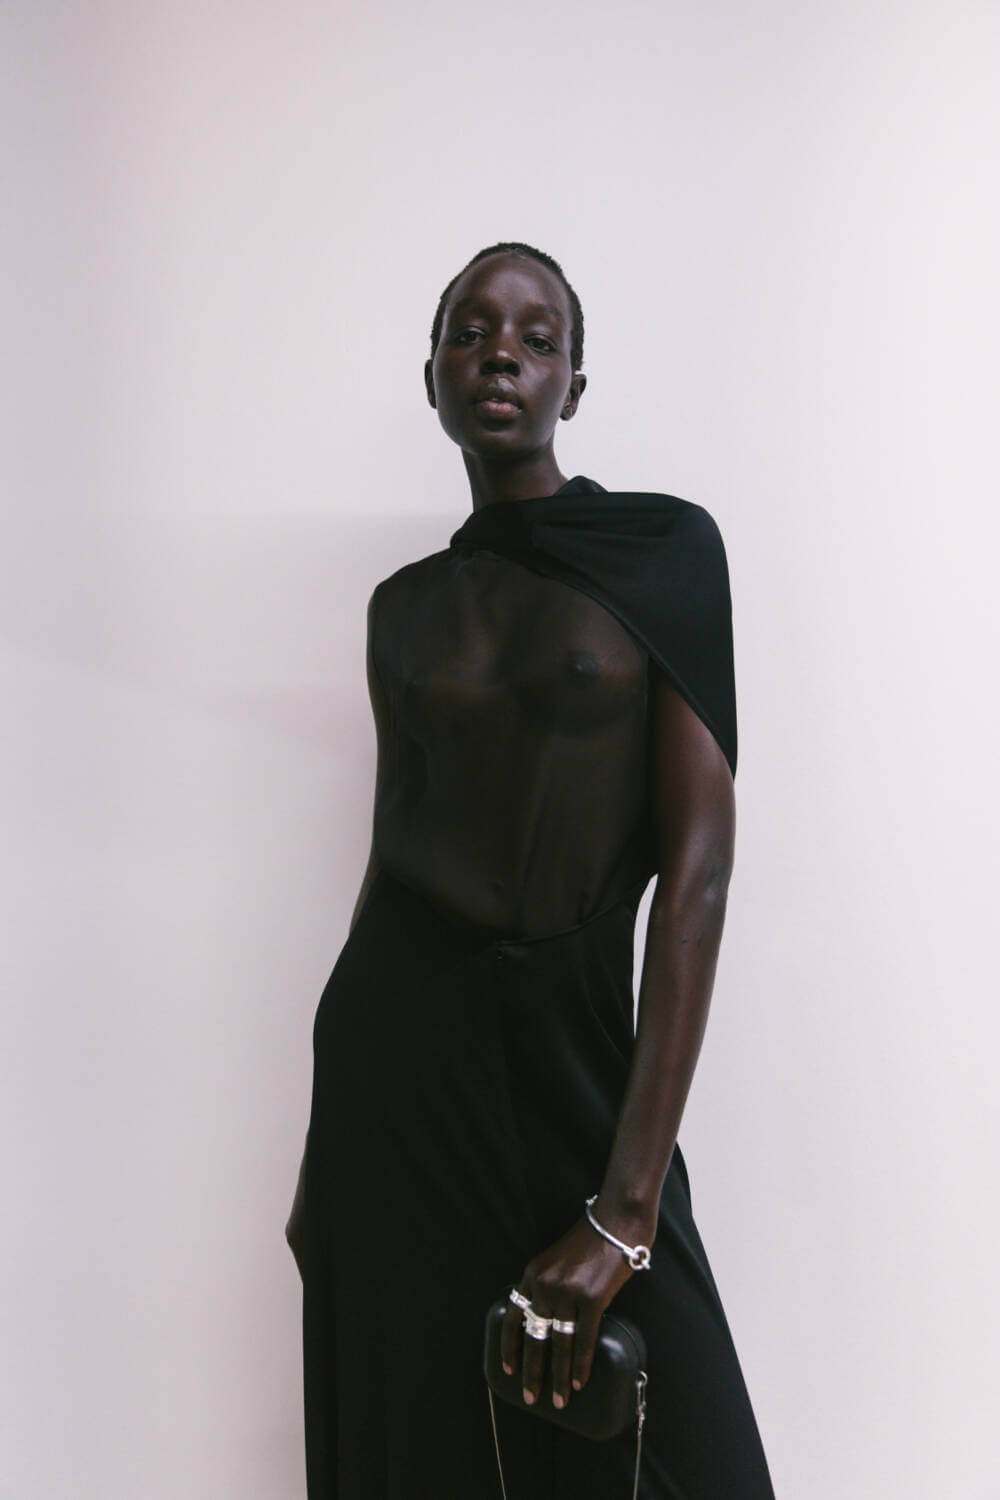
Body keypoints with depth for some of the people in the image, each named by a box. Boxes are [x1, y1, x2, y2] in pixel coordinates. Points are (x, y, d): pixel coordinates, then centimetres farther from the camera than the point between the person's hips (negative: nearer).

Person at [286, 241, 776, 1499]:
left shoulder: (666, 550, -4)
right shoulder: (405, 605, 7)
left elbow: (699, 868, -11)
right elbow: (389, 857, 11)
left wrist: (629, 1207, -18)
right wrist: (325, 1147, 12)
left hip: (579, 1058, -2)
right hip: (395, 1058, 3)